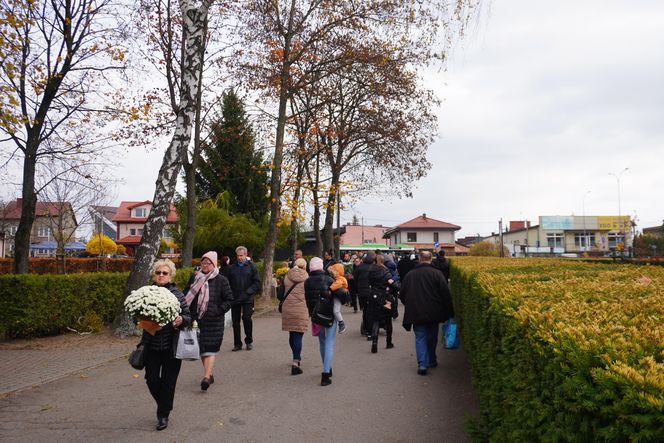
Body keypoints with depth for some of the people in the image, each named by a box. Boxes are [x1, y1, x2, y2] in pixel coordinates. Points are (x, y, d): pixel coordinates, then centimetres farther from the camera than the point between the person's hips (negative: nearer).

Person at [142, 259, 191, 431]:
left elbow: (189, 317, -5)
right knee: (151, 379, 5)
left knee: (168, 381, 5)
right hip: (152, 344, 2)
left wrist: (182, 320, -26)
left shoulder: (177, 294, -7)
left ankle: (163, 415, 24)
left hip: (171, 346, -2)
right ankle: (164, 405, 35)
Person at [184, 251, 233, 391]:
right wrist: (188, 312, 3)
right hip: (196, 319, 5)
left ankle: (206, 377, -13)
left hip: (213, 321, -5)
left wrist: (219, 311, -12)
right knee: (201, 348, 11)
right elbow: (186, 295, 16)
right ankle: (209, 375, 25)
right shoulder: (194, 277, 9)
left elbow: (229, 299, 0)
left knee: (209, 349, -9)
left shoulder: (221, 280, -2)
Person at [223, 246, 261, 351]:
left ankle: (249, 341, 8)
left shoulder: (251, 266, 4)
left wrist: (248, 292, -11)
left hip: (247, 299, -3)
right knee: (235, 321, 5)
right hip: (234, 298, 3)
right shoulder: (231, 268, 10)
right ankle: (237, 344, 15)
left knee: (246, 318, -11)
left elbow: (257, 282, 2)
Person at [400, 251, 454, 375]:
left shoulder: (410, 275, 2)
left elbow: (402, 294, 9)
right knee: (432, 337, 17)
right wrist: (449, 312, 0)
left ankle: (422, 364, -10)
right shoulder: (437, 273, -5)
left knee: (420, 338, 3)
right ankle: (431, 360, 30)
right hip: (433, 313, 0)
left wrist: (409, 306, 25)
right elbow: (446, 294, -8)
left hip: (416, 314, 0)